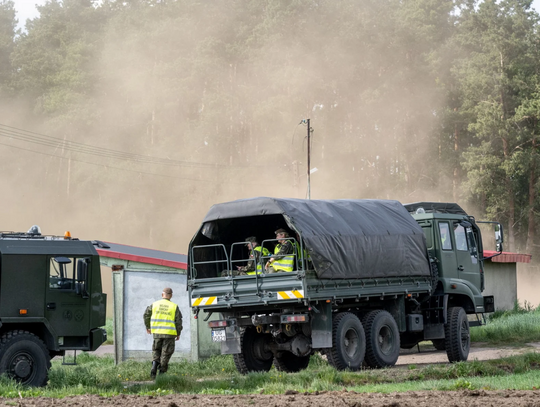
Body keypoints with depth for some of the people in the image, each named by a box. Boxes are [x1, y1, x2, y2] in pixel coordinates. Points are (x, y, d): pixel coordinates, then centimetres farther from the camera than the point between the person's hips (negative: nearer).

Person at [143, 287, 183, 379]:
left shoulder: (155, 304, 3)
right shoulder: (174, 307, -2)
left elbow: (146, 315, 7)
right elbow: (178, 321, -3)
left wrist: (148, 327, 21)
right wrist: (178, 333, 8)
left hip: (157, 332, 2)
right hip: (169, 333, -2)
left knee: (156, 350, 16)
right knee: (166, 353, 6)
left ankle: (154, 366, -7)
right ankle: (162, 372, 5)